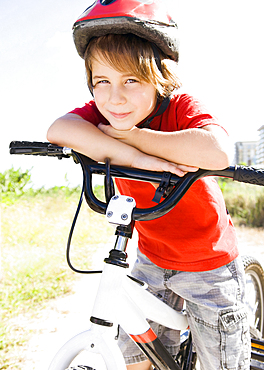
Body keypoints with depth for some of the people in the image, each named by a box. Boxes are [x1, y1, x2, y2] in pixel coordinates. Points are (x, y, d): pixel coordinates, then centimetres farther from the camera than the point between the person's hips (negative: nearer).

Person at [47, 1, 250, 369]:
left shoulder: (181, 107, -24)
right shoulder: (102, 112, -12)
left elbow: (217, 152, -45)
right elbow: (59, 130, -32)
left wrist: (131, 136, -35)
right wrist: (137, 157, -39)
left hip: (209, 264, -3)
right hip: (151, 258, 4)